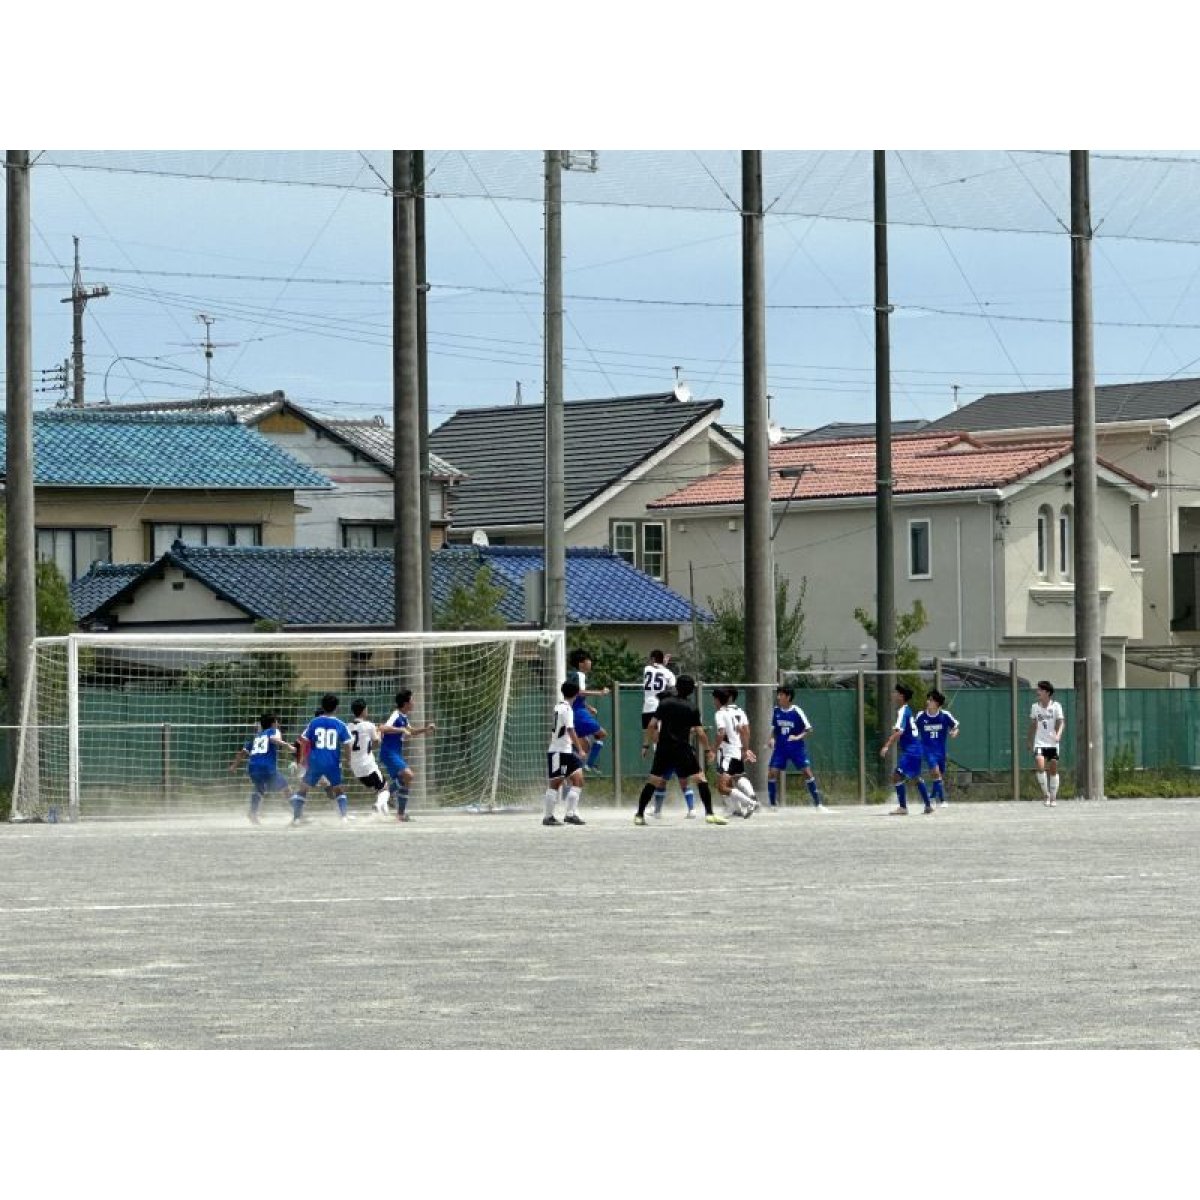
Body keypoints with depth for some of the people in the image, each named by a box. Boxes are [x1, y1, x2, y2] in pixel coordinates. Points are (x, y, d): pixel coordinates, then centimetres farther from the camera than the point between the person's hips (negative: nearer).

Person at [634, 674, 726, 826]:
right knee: (700, 778, 1)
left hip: (663, 749, 3)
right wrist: (708, 750, 9)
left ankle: (639, 815, 10)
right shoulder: (692, 708, -1)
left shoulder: (664, 703, 6)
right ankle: (709, 813, -7)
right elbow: (700, 733, -3)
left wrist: (655, 742, 19)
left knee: (653, 782, 10)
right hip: (682, 749, -3)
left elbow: (652, 725, 5)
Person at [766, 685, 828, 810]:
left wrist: (799, 737, -22)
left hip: (797, 747, -4)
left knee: (807, 772, -10)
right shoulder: (776, 711, 2)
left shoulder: (797, 711, -11)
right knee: (771, 773, -6)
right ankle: (773, 804, 8)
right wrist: (772, 738, -2)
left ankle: (818, 804, -2)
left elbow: (808, 729, -6)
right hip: (780, 747, 4)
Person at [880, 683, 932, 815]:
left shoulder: (902, 711, -16)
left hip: (910, 750, -10)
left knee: (897, 776, -14)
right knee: (916, 777, 24)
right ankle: (928, 805, 31)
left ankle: (903, 807, -15)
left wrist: (887, 746, -34)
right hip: (915, 749, 10)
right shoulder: (907, 710, 13)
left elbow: (899, 731, -29)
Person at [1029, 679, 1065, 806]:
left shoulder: (1056, 706, -5)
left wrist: (1058, 735, -32)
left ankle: (1053, 798, 16)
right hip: (1039, 743, 1)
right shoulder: (1035, 706, 4)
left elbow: (1061, 722, -13)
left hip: (1053, 743, -1)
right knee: (1040, 766, -20)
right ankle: (1045, 794, -6)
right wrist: (1030, 742, 17)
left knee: (1053, 770, 4)